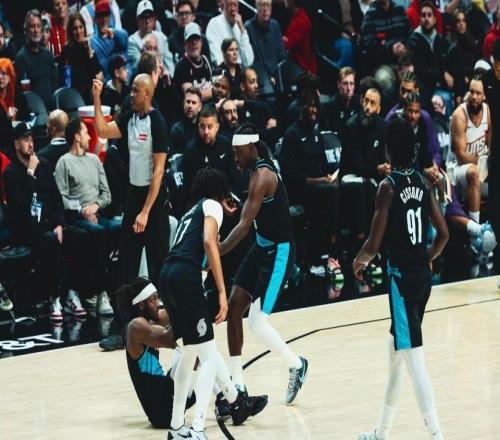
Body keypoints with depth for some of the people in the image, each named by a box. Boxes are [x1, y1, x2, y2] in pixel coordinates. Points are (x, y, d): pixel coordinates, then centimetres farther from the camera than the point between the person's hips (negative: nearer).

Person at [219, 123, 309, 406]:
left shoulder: (262, 175, -21)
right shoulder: (261, 169, 8)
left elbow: (245, 225, -28)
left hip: (279, 252, -10)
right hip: (263, 247, 10)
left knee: (258, 322, -10)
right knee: (234, 308, 2)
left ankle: (297, 365, 15)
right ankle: (237, 385, 6)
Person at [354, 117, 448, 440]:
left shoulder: (388, 187, -14)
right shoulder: (422, 182, 6)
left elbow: (374, 245, -16)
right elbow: (444, 234, 9)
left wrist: (360, 261, 5)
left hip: (402, 278, -8)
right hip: (423, 275, 8)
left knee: (414, 359, -7)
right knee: (397, 353, 19)